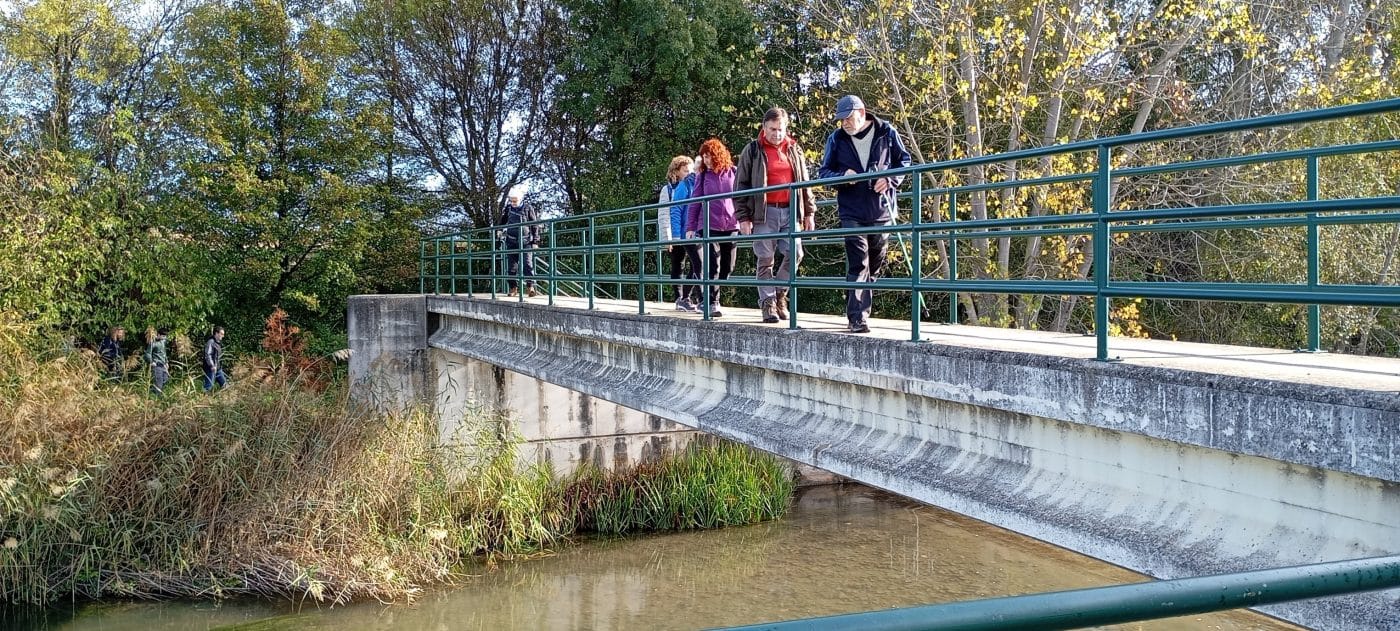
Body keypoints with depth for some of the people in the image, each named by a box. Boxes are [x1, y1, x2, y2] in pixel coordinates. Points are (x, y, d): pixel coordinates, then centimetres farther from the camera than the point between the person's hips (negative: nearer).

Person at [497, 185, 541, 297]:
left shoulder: (528, 208, -4)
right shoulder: (508, 208, 6)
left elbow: (535, 226, -1)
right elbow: (502, 220, 27)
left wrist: (535, 241, -4)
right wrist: (499, 229, 13)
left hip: (526, 242, -4)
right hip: (512, 242, 4)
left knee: (527, 264, -14)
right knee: (511, 266, 4)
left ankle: (530, 286, -15)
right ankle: (513, 287, 11)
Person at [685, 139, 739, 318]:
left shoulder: (733, 173, 3)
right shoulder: (702, 176, 4)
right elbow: (694, 203, 5)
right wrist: (690, 227, 1)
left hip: (731, 226, 2)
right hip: (709, 227, -2)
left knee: (727, 267, 6)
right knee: (713, 266, -9)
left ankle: (711, 297, 21)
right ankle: (713, 303, -6)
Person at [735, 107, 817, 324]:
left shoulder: (794, 150, 14)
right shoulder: (753, 150, 3)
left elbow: (804, 182, 19)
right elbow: (741, 185, 2)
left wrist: (809, 212, 13)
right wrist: (743, 217, -4)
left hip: (790, 211, 3)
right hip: (765, 212, -3)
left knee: (795, 254, -4)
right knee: (766, 259, -1)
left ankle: (779, 293, 16)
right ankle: (768, 302, 6)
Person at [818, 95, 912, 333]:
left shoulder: (887, 133, 1)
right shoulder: (836, 139, 2)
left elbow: (904, 160, 9)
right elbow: (824, 171, 6)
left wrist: (890, 180, -10)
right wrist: (842, 176, -16)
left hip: (882, 212, 2)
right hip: (852, 213, -2)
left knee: (876, 264, 12)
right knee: (858, 265, -10)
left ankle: (857, 309, 27)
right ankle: (858, 317, -12)